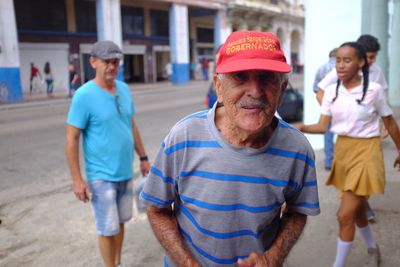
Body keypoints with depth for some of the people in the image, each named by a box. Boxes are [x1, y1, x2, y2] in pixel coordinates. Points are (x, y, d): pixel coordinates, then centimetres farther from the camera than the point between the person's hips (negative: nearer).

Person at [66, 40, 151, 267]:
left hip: (126, 172, 6)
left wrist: (143, 158, 13)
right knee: (108, 229, 5)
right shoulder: (84, 95, -15)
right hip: (101, 176, -6)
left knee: (121, 222, 18)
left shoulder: (124, 89, 3)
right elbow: (72, 139, -13)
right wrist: (77, 179, -14)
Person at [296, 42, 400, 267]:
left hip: (366, 151, -5)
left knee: (346, 215, -9)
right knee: (357, 209, 20)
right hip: (342, 151, 5)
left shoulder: (374, 90, -12)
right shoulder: (332, 91, -1)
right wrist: (301, 128, -25)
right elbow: (323, 126, -5)